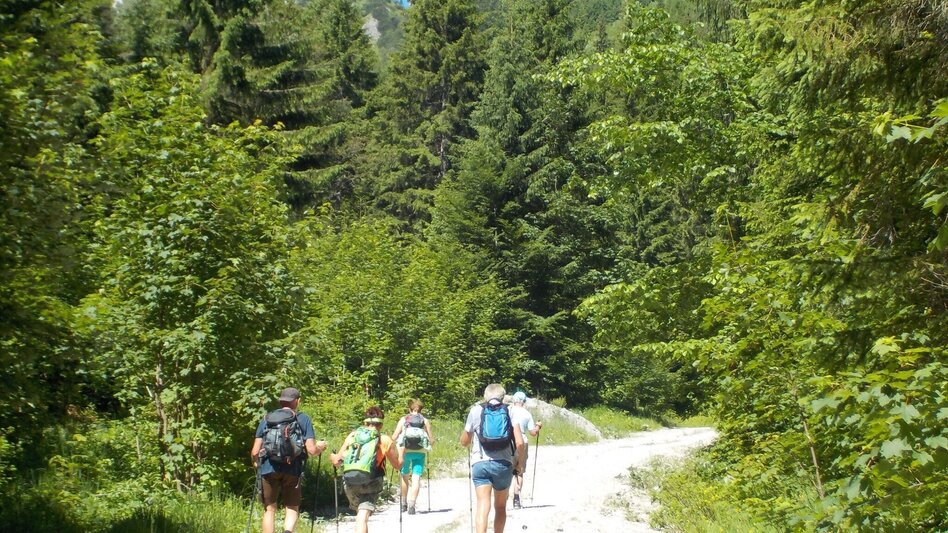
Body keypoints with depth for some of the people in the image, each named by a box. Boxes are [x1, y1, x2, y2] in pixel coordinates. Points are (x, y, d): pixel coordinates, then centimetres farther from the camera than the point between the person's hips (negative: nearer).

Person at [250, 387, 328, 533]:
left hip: (268, 468, 1)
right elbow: (312, 450, -1)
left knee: (269, 510, 12)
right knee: (292, 509, 7)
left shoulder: (266, 419, 13)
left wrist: (256, 462, 30)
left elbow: (255, 452, 9)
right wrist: (320, 447, 21)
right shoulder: (303, 419, 7)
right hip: (292, 469, -1)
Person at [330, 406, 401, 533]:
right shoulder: (385, 440, 4)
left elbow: (337, 461, 12)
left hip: (349, 482, 3)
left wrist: (332, 456, 35)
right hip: (370, 483, -3)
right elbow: (397, 465, 12)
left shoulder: (353, 435, 10)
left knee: (360, 512, 27)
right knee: (362, 517, -10)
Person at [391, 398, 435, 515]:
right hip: (420, 452, 0)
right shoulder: (425, 421, 9)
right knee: (416, 478, -4)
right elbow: (432, 440, 6)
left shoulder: (403, 419, 7)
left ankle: (404, 504, 22)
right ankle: (411, 504, -18)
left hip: (405, 451, 1)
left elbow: (394, 437, 0)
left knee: (405, 477, 17)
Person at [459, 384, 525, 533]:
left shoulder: (476, 410, 7)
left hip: (480, 463, -1)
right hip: (503, 464, 1)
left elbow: (464, 442, 15)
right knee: (500, 507, 19)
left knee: (483, 506, -11)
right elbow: (520, 443, -4)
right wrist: (519, 459, 13)